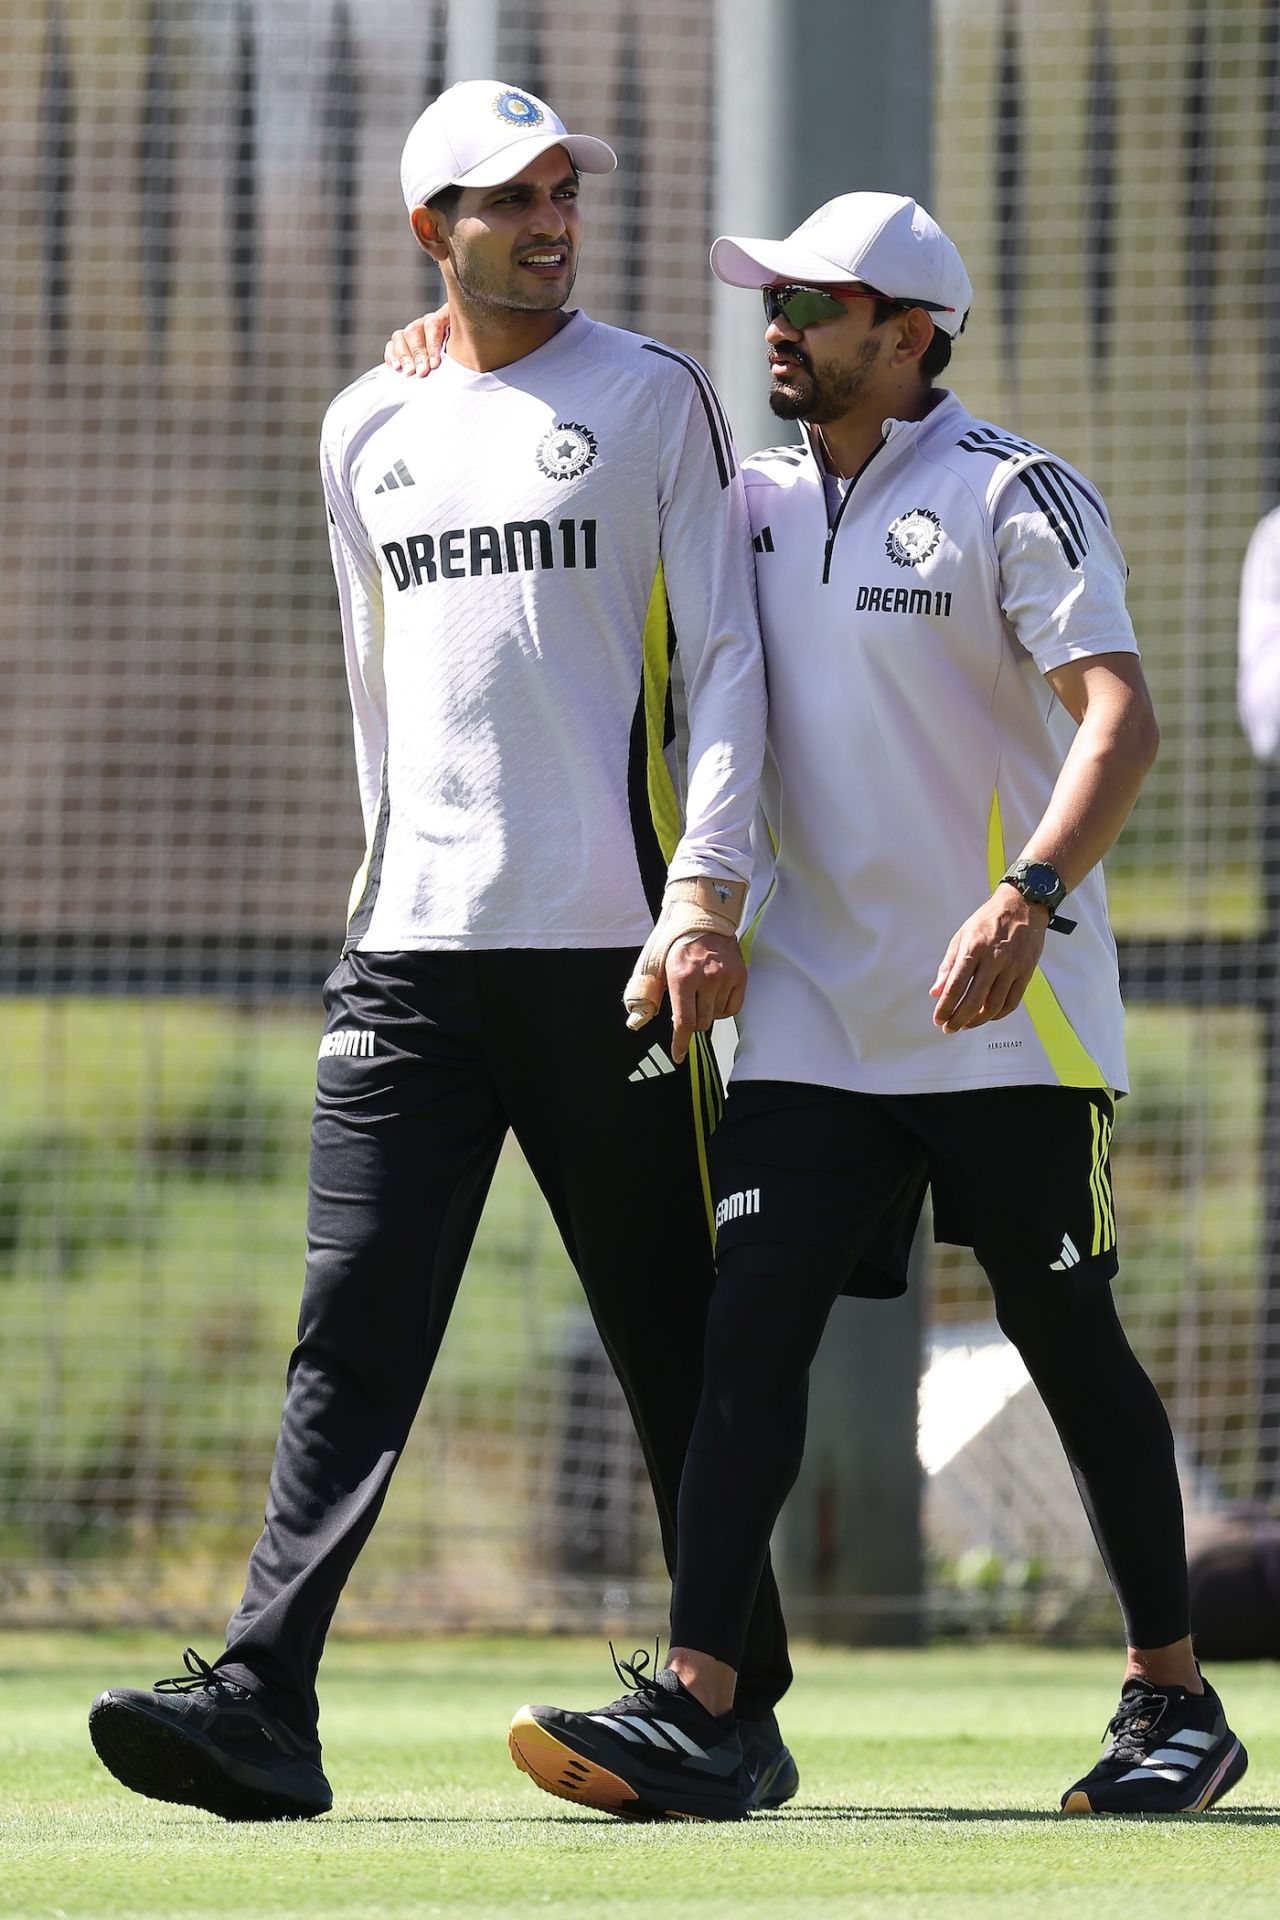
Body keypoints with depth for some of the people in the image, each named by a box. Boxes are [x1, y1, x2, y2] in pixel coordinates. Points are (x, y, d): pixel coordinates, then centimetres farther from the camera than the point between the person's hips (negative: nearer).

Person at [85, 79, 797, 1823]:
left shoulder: (653, 400, 2)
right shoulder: (367, 432, 14)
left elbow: (726, 657, -3)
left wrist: (707, 890, -14)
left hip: (614, 944, -3)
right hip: (414, 953, 3)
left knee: (676, 1343, 2)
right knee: (355, 1321, -8)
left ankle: (740, 1711, 13)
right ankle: (261, 1705, -17)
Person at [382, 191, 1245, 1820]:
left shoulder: (1013, 497, -8)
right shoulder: (757, 508, 12)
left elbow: (1120, 718, -18)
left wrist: (1028, 899, -33)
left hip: (1007, 1014, -5)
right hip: (817, 1007, 5)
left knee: (1070, 1349, 2)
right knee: (751, 1320, -9)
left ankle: (1173, 1698, 16)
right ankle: (694, 1708, -16)